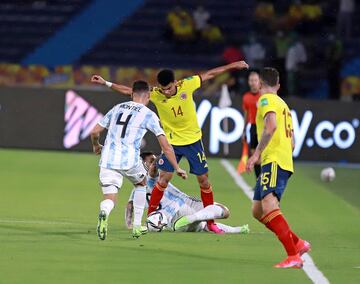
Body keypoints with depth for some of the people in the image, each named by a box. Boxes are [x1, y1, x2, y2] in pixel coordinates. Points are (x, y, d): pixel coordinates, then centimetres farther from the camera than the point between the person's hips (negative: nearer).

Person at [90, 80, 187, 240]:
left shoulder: (117, 108, 17)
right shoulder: (148, 115, 4)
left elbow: (95, 132, 18)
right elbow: (166, 146, 1)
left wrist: (96, 146, 39)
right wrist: (177, 168, 9)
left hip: (108, 159, 2)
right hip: (130, 160, -2)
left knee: (110, 199, 3)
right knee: (141, 183, 28)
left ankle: (104, 212, -35)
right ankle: (137, 226, 28)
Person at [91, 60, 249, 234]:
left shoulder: (187, 85, -17)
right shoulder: (156, 95, -16)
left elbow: (209, 74, -4)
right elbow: (128, 91, -9)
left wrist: (233, 66, 0)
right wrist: (106, 83, -13)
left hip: (193, 140, 0)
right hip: (172, 141, 0)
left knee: (203, 179, 3)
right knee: (164, 179, -8)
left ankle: (211, 222, 14)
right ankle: (149, 217, 4)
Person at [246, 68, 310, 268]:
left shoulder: (266, 99, -2)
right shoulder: (284, 105, 26)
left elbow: (271, 125, -21)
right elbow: (292, 143, 27)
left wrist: (257, 154, -21)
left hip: (274, 161, -10)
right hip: (285, 160, 10)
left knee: (269, 206, -23)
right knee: (258, 211, 12)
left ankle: (293, 256, -35)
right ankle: (298, 243, 12)